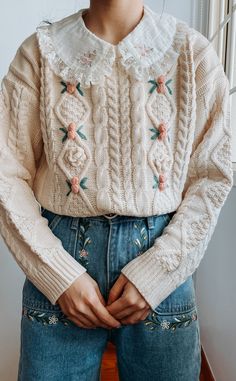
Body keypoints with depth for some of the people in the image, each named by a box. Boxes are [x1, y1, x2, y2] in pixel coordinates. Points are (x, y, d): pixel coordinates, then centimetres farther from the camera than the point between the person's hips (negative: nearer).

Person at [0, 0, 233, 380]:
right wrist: (60, 276, -10)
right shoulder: (40, 51, 0)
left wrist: (154, 272, -10)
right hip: (59, 256, 0)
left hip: (162, 253, 1)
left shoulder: (193, 52, -1)